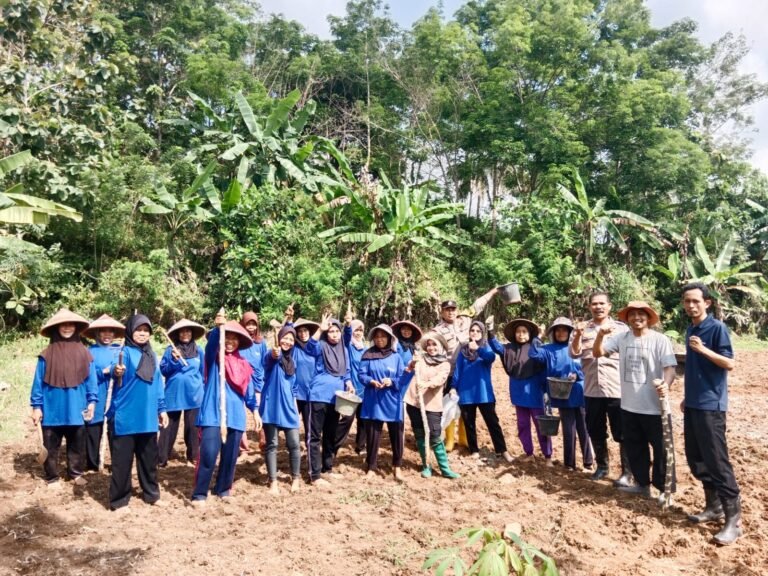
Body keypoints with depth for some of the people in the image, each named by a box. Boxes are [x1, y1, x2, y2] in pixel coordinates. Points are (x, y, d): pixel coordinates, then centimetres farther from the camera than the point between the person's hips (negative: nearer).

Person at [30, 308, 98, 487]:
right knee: (51, 447, 9)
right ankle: (52, 477, 24)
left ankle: (76, 473, 28)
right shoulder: (47, 354, -3)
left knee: (77, 444, 13)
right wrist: (36, 406, -2)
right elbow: (38, 381, 0)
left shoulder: (84, 353, 1)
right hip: (52, 409, -1)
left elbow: (91, 379, 4)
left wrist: (92, 401, -2)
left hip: (76, 409, 1)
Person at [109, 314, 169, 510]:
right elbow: (119, 375, -24)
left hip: (147, 416, 6)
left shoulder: (152, 355, 13)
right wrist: (117, 372, -47)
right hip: (125, 416, -6)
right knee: (122, 459, 1)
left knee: (149, 457, 15)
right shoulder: (126, 351, -6)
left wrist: (161, 409, 15)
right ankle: (119, 500, 12)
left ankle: (151, 494, 28)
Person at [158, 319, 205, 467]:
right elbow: (163, 371, -1)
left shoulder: (198, 350, 5)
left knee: (192, 426, 8)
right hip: (173, 394, -1)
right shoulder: (170, 350, 0)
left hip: (193, 394, 1)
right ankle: (161, 458, 8)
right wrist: (173, 361, -17)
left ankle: (193, 456, 19)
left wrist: (201, 389, 15)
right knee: (169, 426, 2)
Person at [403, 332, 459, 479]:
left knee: (435, 438, -5)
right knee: (420, 436, 9)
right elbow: (407, 371, 6)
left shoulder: (445, 364, 1)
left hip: (431, 405, -3)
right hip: (413, 402, 3)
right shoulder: (420, 358, 10)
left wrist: (427, 384, -36)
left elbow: (440, 379, -16)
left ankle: (445, 469, 5)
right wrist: (412, 363, -15)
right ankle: (426, 466, 22)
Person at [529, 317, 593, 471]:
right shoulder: (549, 349, 4)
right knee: (569, 430, 7)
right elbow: (533, 353, -11)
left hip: (580, 395, 0)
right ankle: (569, 462, 17)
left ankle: (588, 460, 19)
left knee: (584, 429, 6)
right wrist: (537, 337, -11)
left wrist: (577, 375, -13)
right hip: (563, 397, 0)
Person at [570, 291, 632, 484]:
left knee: (622, 434, 3)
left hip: (617, 390, -2)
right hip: (592, 390, 3)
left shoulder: (621, 328, 1)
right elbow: (574, 353, -6)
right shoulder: (581, 328, 5)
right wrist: (578, 336, -24)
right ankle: (602, 466, 31)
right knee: (596, 432, 15)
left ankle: (627, 473, 14)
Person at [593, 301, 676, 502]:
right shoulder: (621, 338, 2)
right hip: (629, 405, 5)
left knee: (661, 449, 7)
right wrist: (600, 335, -17)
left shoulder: (660, 340, -11)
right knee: (634, 448, 19)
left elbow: (670, 367, -16)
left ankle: (665, 489, 23)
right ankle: (642, 483, 36)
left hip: (654, 407, -5)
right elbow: (597, 353, 2)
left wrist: (666, 384, -37)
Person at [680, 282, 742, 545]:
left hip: (711, 405, -8)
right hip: (693, 404, 8)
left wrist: (703, 349, -26)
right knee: (695, 459, 12)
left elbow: (730, 363, -14)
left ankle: (734, 519, 0)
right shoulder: (690, 330, 13)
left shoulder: (717, 328, -10)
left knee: (717, 461, -8)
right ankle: (713, 506, 24)